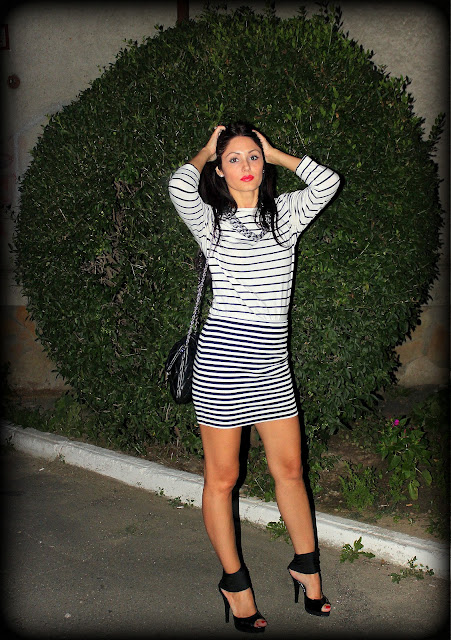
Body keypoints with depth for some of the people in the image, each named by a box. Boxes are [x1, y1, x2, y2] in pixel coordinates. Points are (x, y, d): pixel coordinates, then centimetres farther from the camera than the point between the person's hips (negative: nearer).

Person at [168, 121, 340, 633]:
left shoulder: (284, 213, 12)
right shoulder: (211, 221, 2)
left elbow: (326, 182, -1)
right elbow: (180, 187, -18)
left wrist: (274, 153, 10)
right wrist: (205, 152, 3)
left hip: (272, 359, 4)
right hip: (221, 356, -3)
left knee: (289, 468, 11)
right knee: (222, 476, 4)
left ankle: (306, 566, 30)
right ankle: (234, 582, 21)